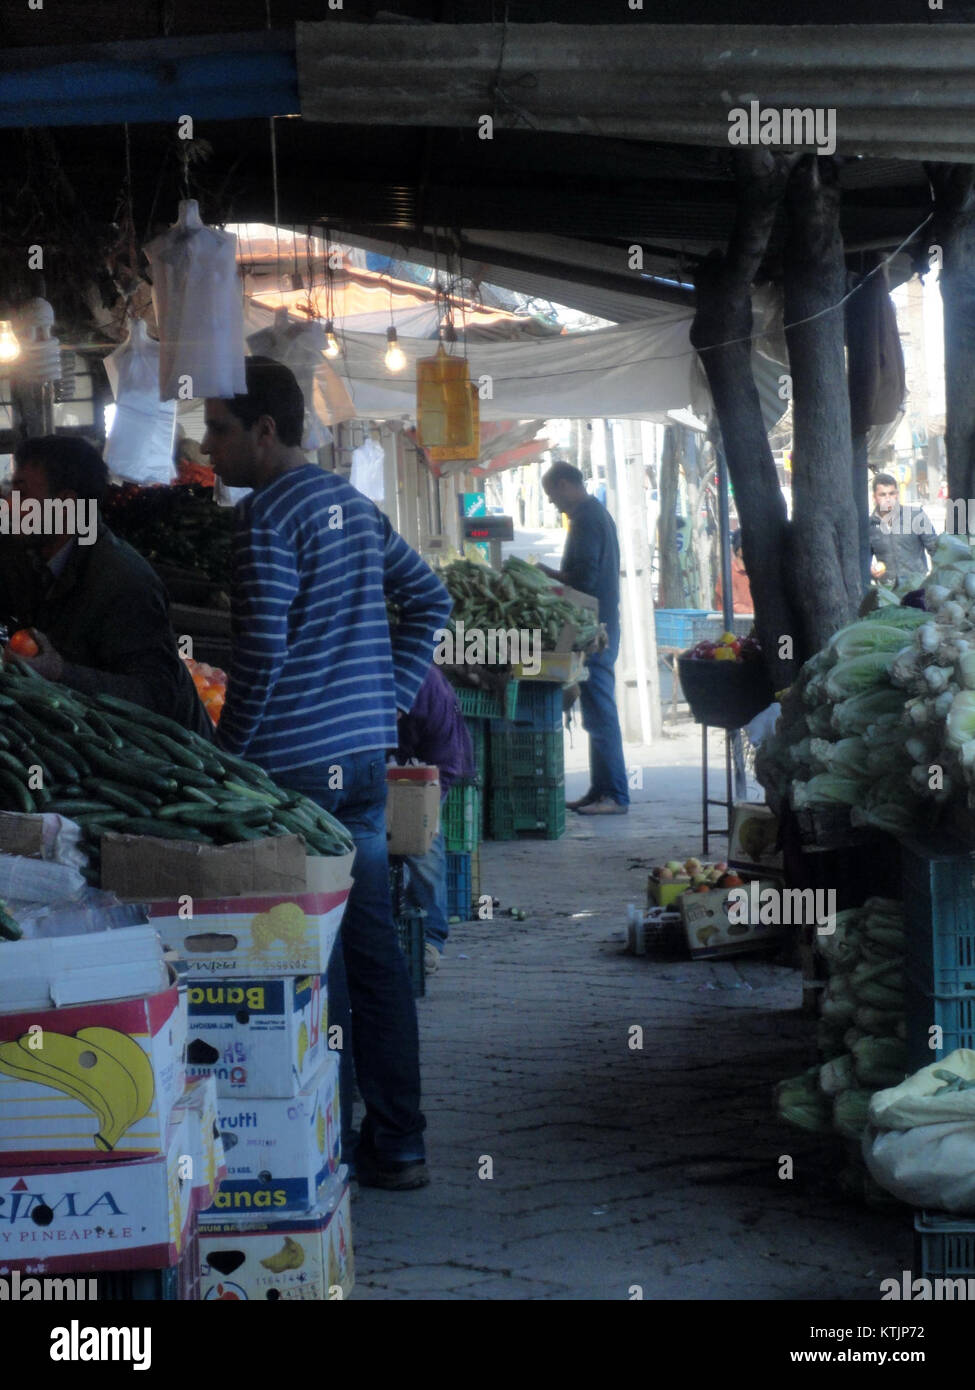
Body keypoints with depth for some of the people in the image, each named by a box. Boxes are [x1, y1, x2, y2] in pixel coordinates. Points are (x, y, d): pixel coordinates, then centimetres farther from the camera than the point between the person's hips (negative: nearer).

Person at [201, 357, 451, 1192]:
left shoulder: (267, 514, -12)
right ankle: (398, 1144, 17)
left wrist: (229, 752, -8)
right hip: (364, 755, 8)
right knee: (373, 945, 11)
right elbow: (430, 599, 18)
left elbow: (261, 651, -18)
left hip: (295, 764, -8)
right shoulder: (353, 504, 13)